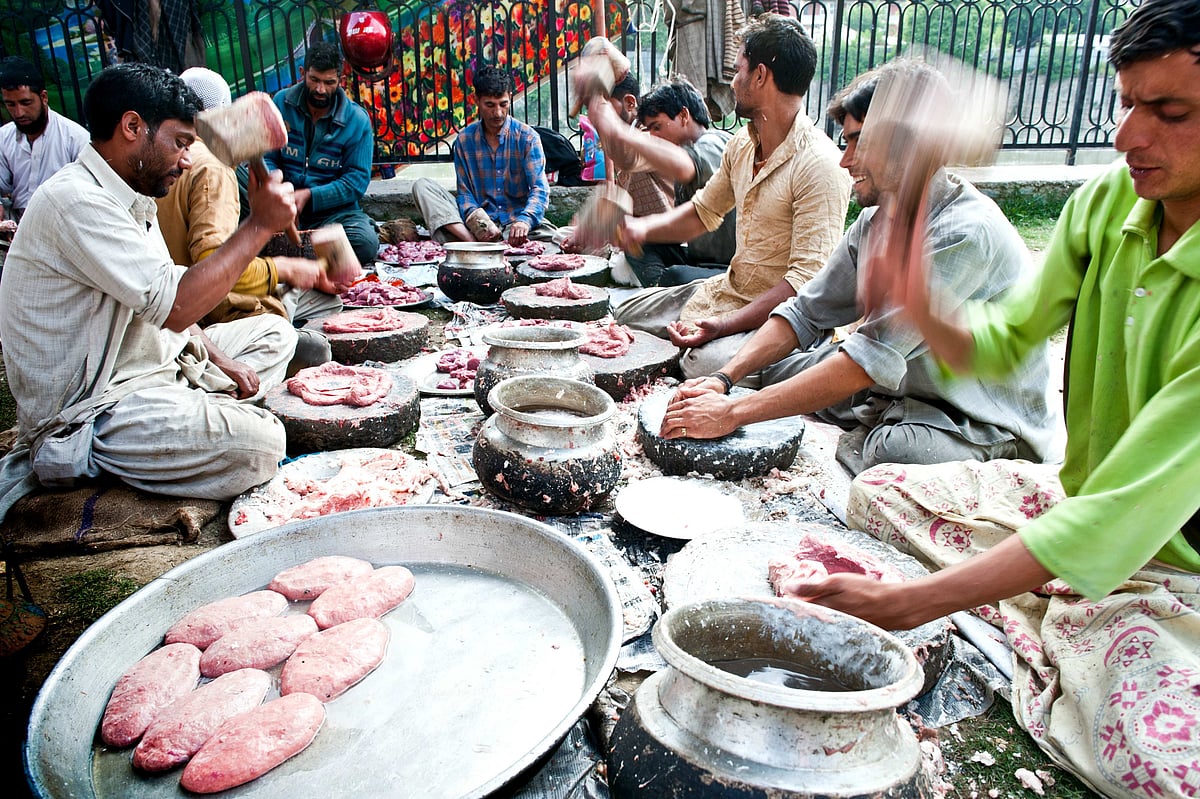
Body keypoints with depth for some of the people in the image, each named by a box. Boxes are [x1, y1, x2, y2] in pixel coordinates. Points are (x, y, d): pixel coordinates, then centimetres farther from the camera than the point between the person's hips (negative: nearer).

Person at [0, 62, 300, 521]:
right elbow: (175, 306, -28)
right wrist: (259, 226, -22)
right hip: (87, 408, -10)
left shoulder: (130, 199, 12)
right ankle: (77, 456, -10)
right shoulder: (75, 200, -21)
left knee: (273, 331, 14)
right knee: (259, 444, -27)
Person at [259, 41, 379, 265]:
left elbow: (357, 180, -7)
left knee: (366, 244, -34)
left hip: (332, 210, -1)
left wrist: (309, 196, -19)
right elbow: (266, 157, 3)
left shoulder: (357, 120, -3)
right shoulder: (282, 102, 4)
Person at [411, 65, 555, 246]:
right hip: (480, 223, 2)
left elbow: (539, 189, -9)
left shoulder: (527, 137, 1)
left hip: (516, 221, -2)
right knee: (422, 186, -15)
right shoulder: (465, 139, 8)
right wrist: (476, 218, -19)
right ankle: (472, 240, -36)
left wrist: (524, 220, -31)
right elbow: (464, 192, 6)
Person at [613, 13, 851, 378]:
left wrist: (723, 325, -32)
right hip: (729, 290, 9)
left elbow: (807, 280, -27)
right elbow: (704, 211, 20)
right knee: (628, 314, 13)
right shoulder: (742, 143, 5)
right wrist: (644, 228, 2)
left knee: (705, 364, -34)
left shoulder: (819, 165, -22)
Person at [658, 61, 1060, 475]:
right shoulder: (877, 220, 0)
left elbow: (871, 359, -31)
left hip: (983, 428, -7)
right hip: (896, 389, 8)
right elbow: (805, 312, 3)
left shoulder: (966, 234, -27)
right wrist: (724, 379, -12)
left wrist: (733, 412, -31)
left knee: (889, 449, -38)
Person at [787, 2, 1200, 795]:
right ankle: (1044, 644, -1)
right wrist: (923, 312, -26)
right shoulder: (1107, 202, -10)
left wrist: (904, 603, -35)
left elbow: (1120, 523, -33)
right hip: (1076, 498, 6)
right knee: (877, 492, 3)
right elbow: (1004, 342, -2)